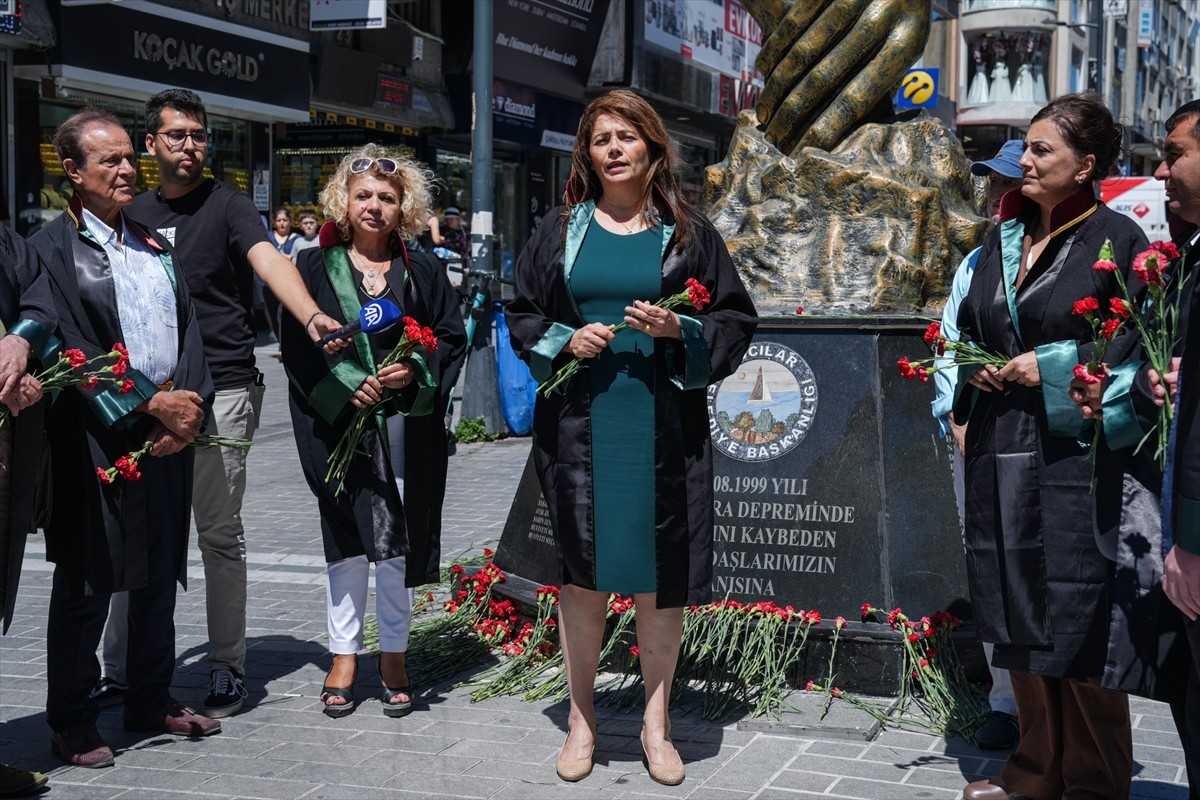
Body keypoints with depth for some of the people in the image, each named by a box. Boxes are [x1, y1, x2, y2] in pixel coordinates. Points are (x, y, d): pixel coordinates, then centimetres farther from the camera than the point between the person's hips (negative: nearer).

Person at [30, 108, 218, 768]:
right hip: (96, 441, -6)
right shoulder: (52, 249, -5)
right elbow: (74, 351, -13)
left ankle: (151, 699, 27)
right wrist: (152, 404, -16)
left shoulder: (154, 246, 15)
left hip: (169, 433, 6)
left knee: (159, 575, 13)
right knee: (86, 583, 2)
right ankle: (70, 720, 14)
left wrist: (189, 402, -5)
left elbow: (188, 327, 12)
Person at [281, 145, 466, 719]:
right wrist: (345, 385, -13)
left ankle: (394, 656, 15)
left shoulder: (422, 272, 8)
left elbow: (452, 339, 7)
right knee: (347, 541, 6)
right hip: (338, 425, 0)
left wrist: (415, 372, -11)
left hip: (405, 427, 0)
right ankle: (344, 656, 16)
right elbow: (297, 345, 0)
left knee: (396, 543, 3)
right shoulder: (315, 269, 5)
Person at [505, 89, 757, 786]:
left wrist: (679, 332, -11)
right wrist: (565, 342, -7)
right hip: (581, 424, 1)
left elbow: (737, 319, 7)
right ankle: (582, 717, 18)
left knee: (660, 577, 3)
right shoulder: (561, 232, 9)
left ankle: (656, 721, 17)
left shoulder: (689, 232, 6)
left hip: (664, 428, -1)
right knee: (584, 571, 4)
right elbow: (523, 317, 13)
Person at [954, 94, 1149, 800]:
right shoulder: (1002, 241, 14)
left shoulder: (1114, 237, -5)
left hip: (1073, 451, -6)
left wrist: (1053, 366, -13)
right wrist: (976, 368, 4)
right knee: (1019, 616, 11)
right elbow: (966, 331, 24)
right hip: (1001, 450, 6)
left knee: (1077, 620, -3)